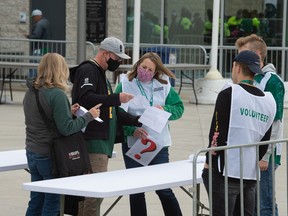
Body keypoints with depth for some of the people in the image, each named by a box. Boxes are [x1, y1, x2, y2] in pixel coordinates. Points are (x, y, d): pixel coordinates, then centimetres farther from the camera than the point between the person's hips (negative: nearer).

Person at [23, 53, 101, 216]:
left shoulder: (31, 92, 6)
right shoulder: (57, 94, -17)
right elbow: (66, 128, -19)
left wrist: (68, 112, 16)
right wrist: (89, 116, -8)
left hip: (32, 153, 8)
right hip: (51, 156, -8)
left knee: (36, 202, 13)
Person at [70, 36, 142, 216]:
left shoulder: (102, 75, 26)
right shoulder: (88, 71, -5)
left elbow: (110, 111, 29)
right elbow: (85, 99, -22)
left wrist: (137, 121, 19)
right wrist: (117, 98, -23)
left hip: (102, 141, 10)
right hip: (92, 140, -10)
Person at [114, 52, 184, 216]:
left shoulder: (163, 85, 5)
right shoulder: (125, 84, -1)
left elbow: (179, 108, 6)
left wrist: (165, 109, -14)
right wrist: (132, 130, -21)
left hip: (158, 142, 0)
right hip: (132, 143, 0)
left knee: (163, 188, -4)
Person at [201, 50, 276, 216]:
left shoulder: (229, 93, -8)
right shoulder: (269, 101, 9)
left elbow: (217, 133, -10)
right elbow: (265, 141, 13)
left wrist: (209, 163, 0)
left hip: (225, 172, -6)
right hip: (251, 174, 6)